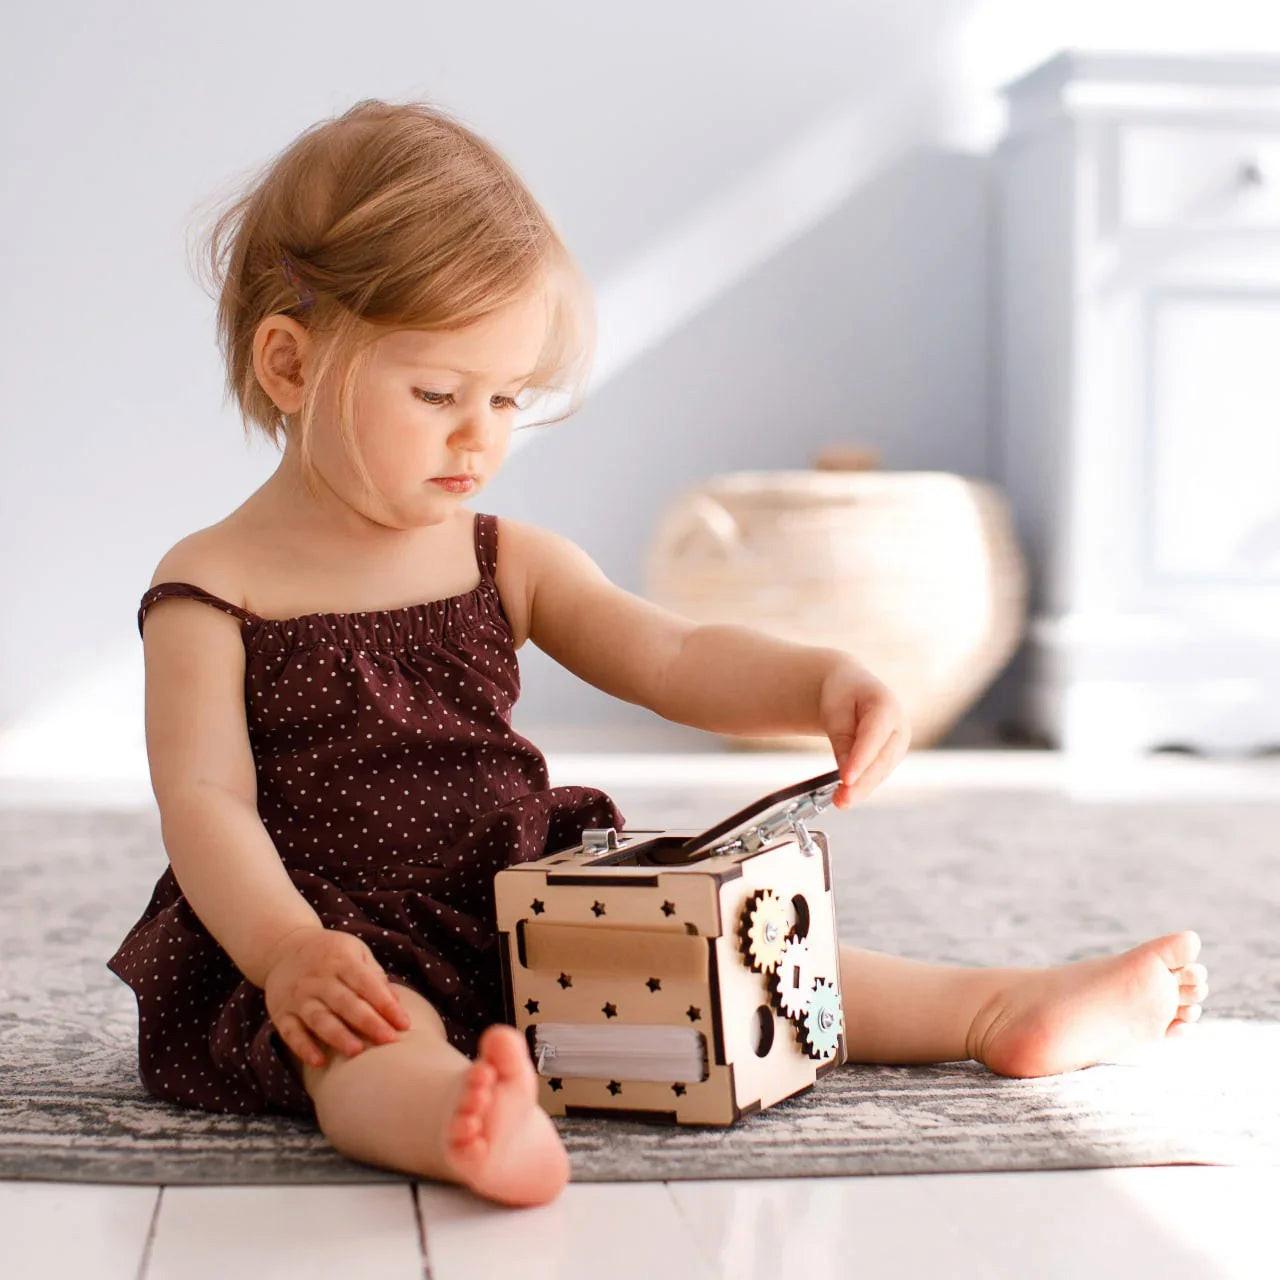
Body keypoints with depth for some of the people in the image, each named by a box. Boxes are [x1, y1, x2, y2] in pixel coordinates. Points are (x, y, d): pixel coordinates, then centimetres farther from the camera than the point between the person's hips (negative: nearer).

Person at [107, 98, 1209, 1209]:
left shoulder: (509, 563, 9)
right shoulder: (215, 587, -6)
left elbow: (672, 660, 0)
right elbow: (204, 802, -13)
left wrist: (822, 684, -20)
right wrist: (288, 953, -31)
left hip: (526, 918, 6)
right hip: (335, 940, -6)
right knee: (382, 1045, -37)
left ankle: (1000, 1011, 0)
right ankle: (458, 1122, -69)